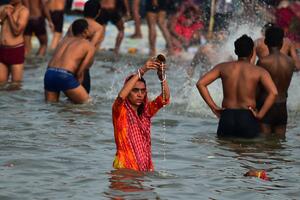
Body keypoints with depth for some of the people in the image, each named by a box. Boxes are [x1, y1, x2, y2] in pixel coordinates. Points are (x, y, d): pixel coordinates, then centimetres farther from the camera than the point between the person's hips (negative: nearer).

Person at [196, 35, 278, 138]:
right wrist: (260, 114, -11)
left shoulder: (223, 67, 4)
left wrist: (213, 107, 1)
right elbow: (273, 92, -18)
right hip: (247, 118, -2)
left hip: (226, 118, 2)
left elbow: (200, 83, -2)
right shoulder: (259, 72, -4)